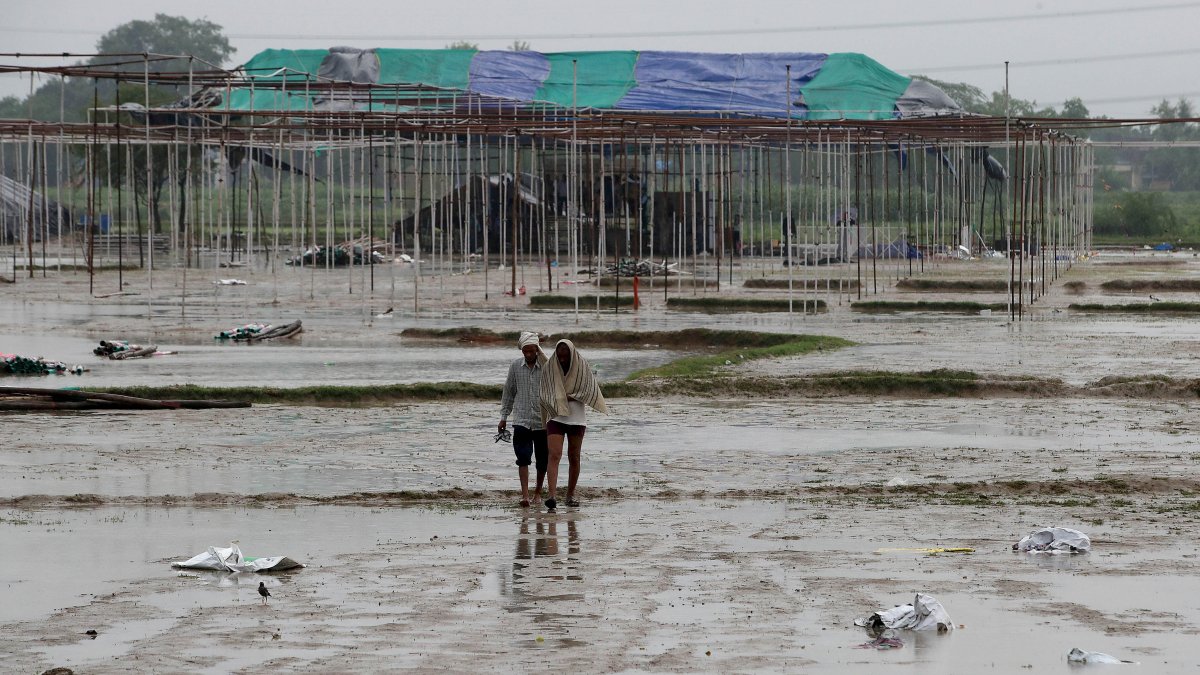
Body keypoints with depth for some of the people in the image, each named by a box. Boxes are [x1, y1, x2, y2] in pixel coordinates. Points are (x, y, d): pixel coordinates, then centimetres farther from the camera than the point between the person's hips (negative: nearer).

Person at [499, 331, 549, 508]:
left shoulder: (546, 366, -5)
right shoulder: (516, 366, 2)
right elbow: (508, 392, 12)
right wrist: (504, 417, 12)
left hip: (542, 421, 0)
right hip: (521, 421, 0)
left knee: (543, 460, 8)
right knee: (523, 458, -12)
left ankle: (538, 491, 27)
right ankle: (525, 495, -17)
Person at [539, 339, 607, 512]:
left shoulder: (583, 367, -4)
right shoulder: (549, 369, -2)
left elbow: (591, 391, -6)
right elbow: (544, 394, 5)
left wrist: (571, 397, -14)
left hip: (577, 418, 1)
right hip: (555, 418, -1)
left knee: (574, 458, 7)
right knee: (554, 455, -16)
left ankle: (570, 494, 20)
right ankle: (552, 495, -25)